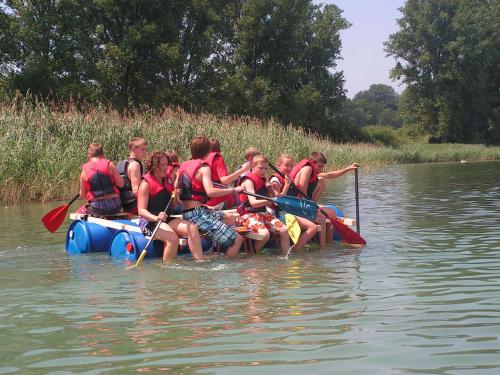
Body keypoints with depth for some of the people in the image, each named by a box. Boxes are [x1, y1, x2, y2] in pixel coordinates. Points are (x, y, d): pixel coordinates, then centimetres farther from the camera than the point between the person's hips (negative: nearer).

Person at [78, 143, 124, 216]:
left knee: (78, 214, 26)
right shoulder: (109, 165, -1)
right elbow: (121, 184, -2)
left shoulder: (84, 171, 2)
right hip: (115, 207, 0)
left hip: (97, 208, 0)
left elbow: (82, 195, 6)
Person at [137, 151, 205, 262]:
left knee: (193, 228, -17)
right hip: (149, 221, -7)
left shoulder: (168, 180, 15)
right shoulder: (146, 184, -7)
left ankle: (200, 262, -22)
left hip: (167, 219, 7)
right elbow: (141, 210, -16)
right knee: (172, 238, -33)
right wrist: (156, 218, -34)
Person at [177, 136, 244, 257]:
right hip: (198, 213, -9)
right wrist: (233, 190, -19)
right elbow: (210, 191, -27)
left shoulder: (183, 166, 12)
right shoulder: (203, 167, -12)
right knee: (237, 240, -10)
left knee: (230, 219, 27)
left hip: (186, 212, 9)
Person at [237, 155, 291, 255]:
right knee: (264, 234, -33)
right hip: (249, 215, -8)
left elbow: (269, 205, 18)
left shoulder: (263, 182, 18)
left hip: (263, 213, 8)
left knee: (284, 230, -12)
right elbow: (253, 203, -23)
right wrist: (272, 200, -32)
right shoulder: (248, 181, -8)